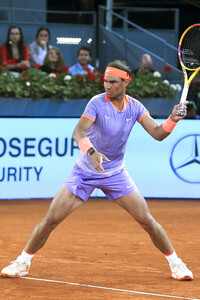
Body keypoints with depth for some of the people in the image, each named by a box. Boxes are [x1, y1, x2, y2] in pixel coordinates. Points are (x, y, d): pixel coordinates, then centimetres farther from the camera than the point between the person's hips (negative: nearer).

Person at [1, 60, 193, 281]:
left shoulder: (135, 107, -6)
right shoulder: (97, 103, -18)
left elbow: (158, 134, -10)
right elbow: (78, 132, -32)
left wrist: (172, 120, -31)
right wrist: (91, 151, -52)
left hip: (116, 175, 2)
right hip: (84, 172, -2)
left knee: (147, 221, -3)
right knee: (51, 220, -6)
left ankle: (175, 263, 15)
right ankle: (23, 262, 13)